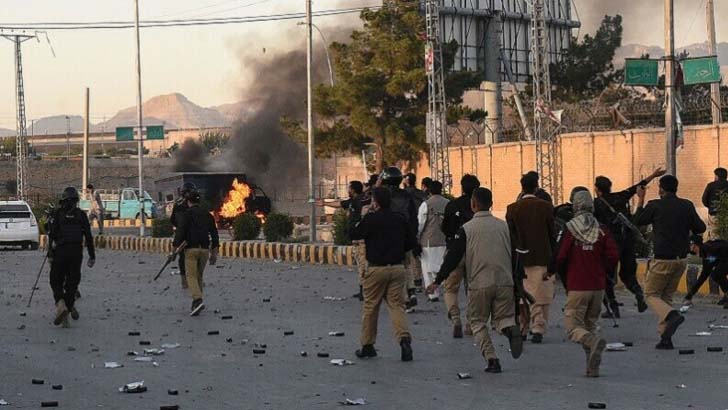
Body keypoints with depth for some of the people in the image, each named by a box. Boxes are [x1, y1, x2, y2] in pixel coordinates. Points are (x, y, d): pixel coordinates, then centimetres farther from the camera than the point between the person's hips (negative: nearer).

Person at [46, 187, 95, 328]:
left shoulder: (57, 214, 1)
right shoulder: (81, 215, 7)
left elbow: (51, 235, -5)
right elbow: (88, 237, 6)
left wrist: (50, 254, -2)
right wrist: (92, 256, 10)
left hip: (60, 252, -2)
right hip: (77, 253, 2)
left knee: (56, 281, 8)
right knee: (72, 283, 9)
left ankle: (60, 305, -17)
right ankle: (69, 307, 4)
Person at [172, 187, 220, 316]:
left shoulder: (187, 214, -5)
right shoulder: (207, 214, 11)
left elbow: (180, 232, -12)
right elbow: (214, 233, 11)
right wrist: (214, 253, 15)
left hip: (191, 249, -5)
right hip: (205, 249, 5)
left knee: (191, 276, -5)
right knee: (199, 276, 15)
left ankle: (198, 300, -26)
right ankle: (195, 305, 16)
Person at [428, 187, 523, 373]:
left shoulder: (466, 229, -3)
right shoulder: (504, 226, 7)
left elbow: (453, 257, -4)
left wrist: (438, 281, 3)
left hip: (479, 284, -3)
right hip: (505, 282, 3)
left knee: (478, 322, 11)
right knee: (503, 316, 14)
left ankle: (492, 358, -2)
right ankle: (511, 330, -22)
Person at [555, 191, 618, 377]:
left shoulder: (570, 230, -7)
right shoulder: (601, 231, 1)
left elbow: (561, 259, -9)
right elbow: (613, 256, -5)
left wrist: (564, 271, 13)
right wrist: (601, 271, 13)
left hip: (577, 287, -4)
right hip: (598, 287, 4)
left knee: (573, 327, -1)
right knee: (590, 324, 15)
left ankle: (594, 342, -31)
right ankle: (592, 367, 6)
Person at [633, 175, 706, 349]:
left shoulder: (655, 206, -10)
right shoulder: (687, 206, -1)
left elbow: (638, 221, 7)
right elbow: (700, 228, 3)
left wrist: (640, 199, 19)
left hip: (663, 259, -5)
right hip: (682, 259, 5)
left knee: (651, 294, 7)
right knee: (667, 296, 16)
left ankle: (672, 316, -23)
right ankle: (665, 338, 9)